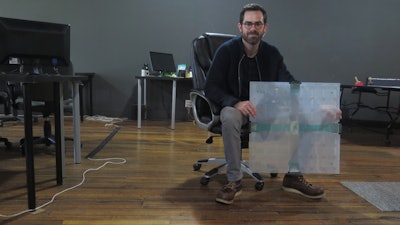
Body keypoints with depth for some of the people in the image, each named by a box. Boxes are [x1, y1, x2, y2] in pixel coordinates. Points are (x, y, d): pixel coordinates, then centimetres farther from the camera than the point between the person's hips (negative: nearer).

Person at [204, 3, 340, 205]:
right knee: (230, 118, -39)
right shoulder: (227, 50, -13)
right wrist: (236, 103, -35)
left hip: (265, 108, 4)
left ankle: (293, 176, -3)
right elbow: (210, 88, -17)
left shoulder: (272, 54, -1)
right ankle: (234, 180, -23)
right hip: (234, 106, -4)